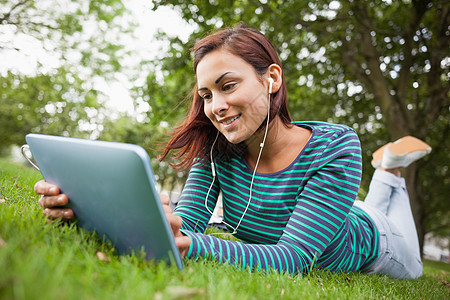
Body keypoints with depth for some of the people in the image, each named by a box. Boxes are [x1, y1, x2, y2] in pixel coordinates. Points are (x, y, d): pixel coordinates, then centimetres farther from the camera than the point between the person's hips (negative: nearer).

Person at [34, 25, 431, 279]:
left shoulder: (335, 148, -41)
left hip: (364, 244, -2)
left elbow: (293, 256, -47)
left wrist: (191, 247, -64)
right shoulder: (217, 149, -28)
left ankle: (390, 168, 41)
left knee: (410, 271, 34)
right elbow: (186, 221, -36)